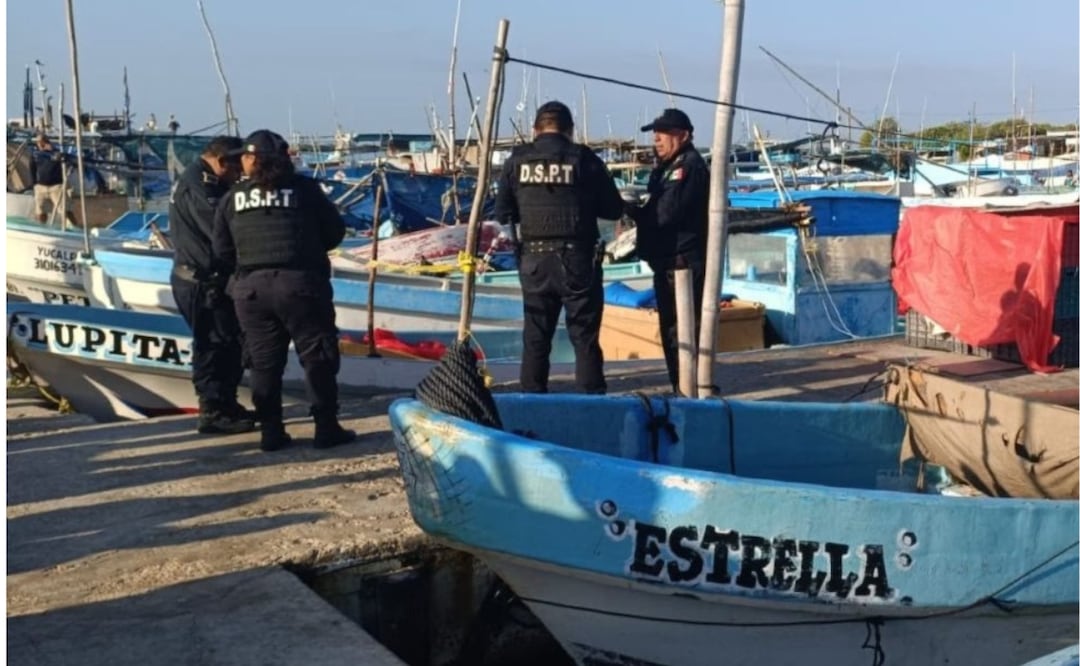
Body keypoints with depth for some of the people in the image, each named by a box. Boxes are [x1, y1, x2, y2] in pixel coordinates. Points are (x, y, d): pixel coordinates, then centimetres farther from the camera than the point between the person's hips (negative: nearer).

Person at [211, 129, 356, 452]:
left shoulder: (233, 197, 9)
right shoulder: (304, 189, 1)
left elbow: (222, 253, 8)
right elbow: (335, 231, 5)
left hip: (250, 288, 3)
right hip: (300, 283, -3)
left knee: (264, 362, 11)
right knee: (318, 357, 5)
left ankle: (271, 431, 12)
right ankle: (326, 428, 5)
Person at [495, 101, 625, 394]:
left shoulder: (518, 160, 2)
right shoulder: (584, 159, -4)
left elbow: (502, 213, 5)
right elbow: (613, 209, 0)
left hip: (533, 259, 2)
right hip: (576, 259, -2)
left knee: (535, 335, 12)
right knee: (584, 334, 4)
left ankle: (532, 398, 15)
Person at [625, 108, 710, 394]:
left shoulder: (690, 166, -12)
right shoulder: (668, 167, 21)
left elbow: (667, 211, -21)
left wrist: (633, 210, -9)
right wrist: (636, 210, -2)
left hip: (684, 263, -10)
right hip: (668, 262, 11)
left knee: (683, 332, -11)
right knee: (671, 331, 16)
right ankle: (681, 389, 25)